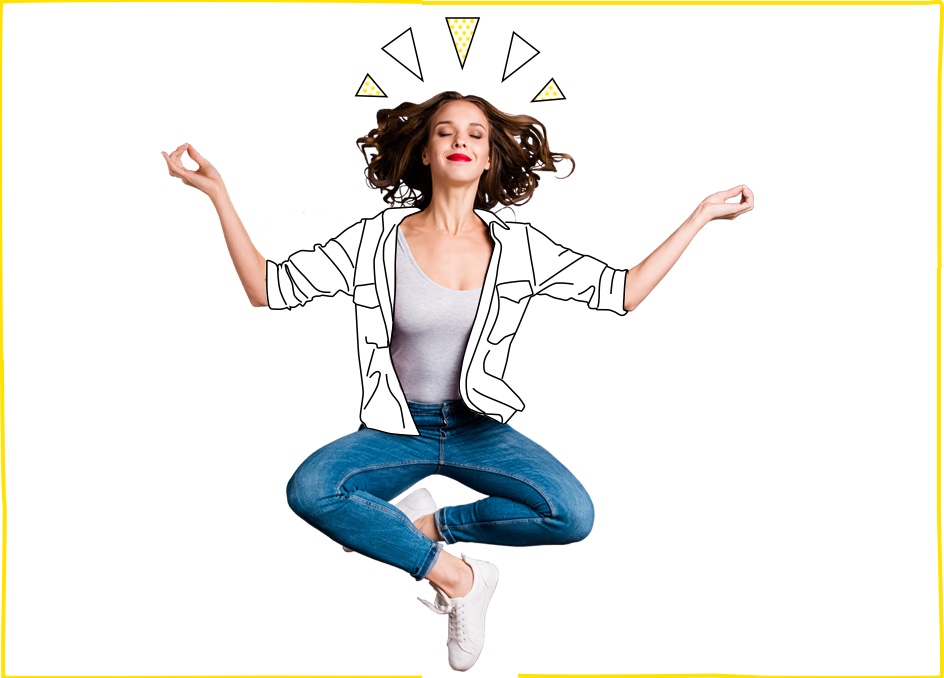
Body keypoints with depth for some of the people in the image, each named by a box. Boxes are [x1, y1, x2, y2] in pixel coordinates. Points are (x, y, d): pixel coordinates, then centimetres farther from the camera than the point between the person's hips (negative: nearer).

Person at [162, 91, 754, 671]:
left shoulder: (518, 246, -2)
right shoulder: (377, 240, -6)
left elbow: (622, 293, 1)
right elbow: (268, 289, -6)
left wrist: (701, 216, -2)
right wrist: (219, 194, -15)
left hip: (479, 428, 1)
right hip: (398, 428, 0)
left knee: (573, 515, -25)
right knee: (308, 490, -30)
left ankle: (426, 522, -5)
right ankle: (456, 576, -14)